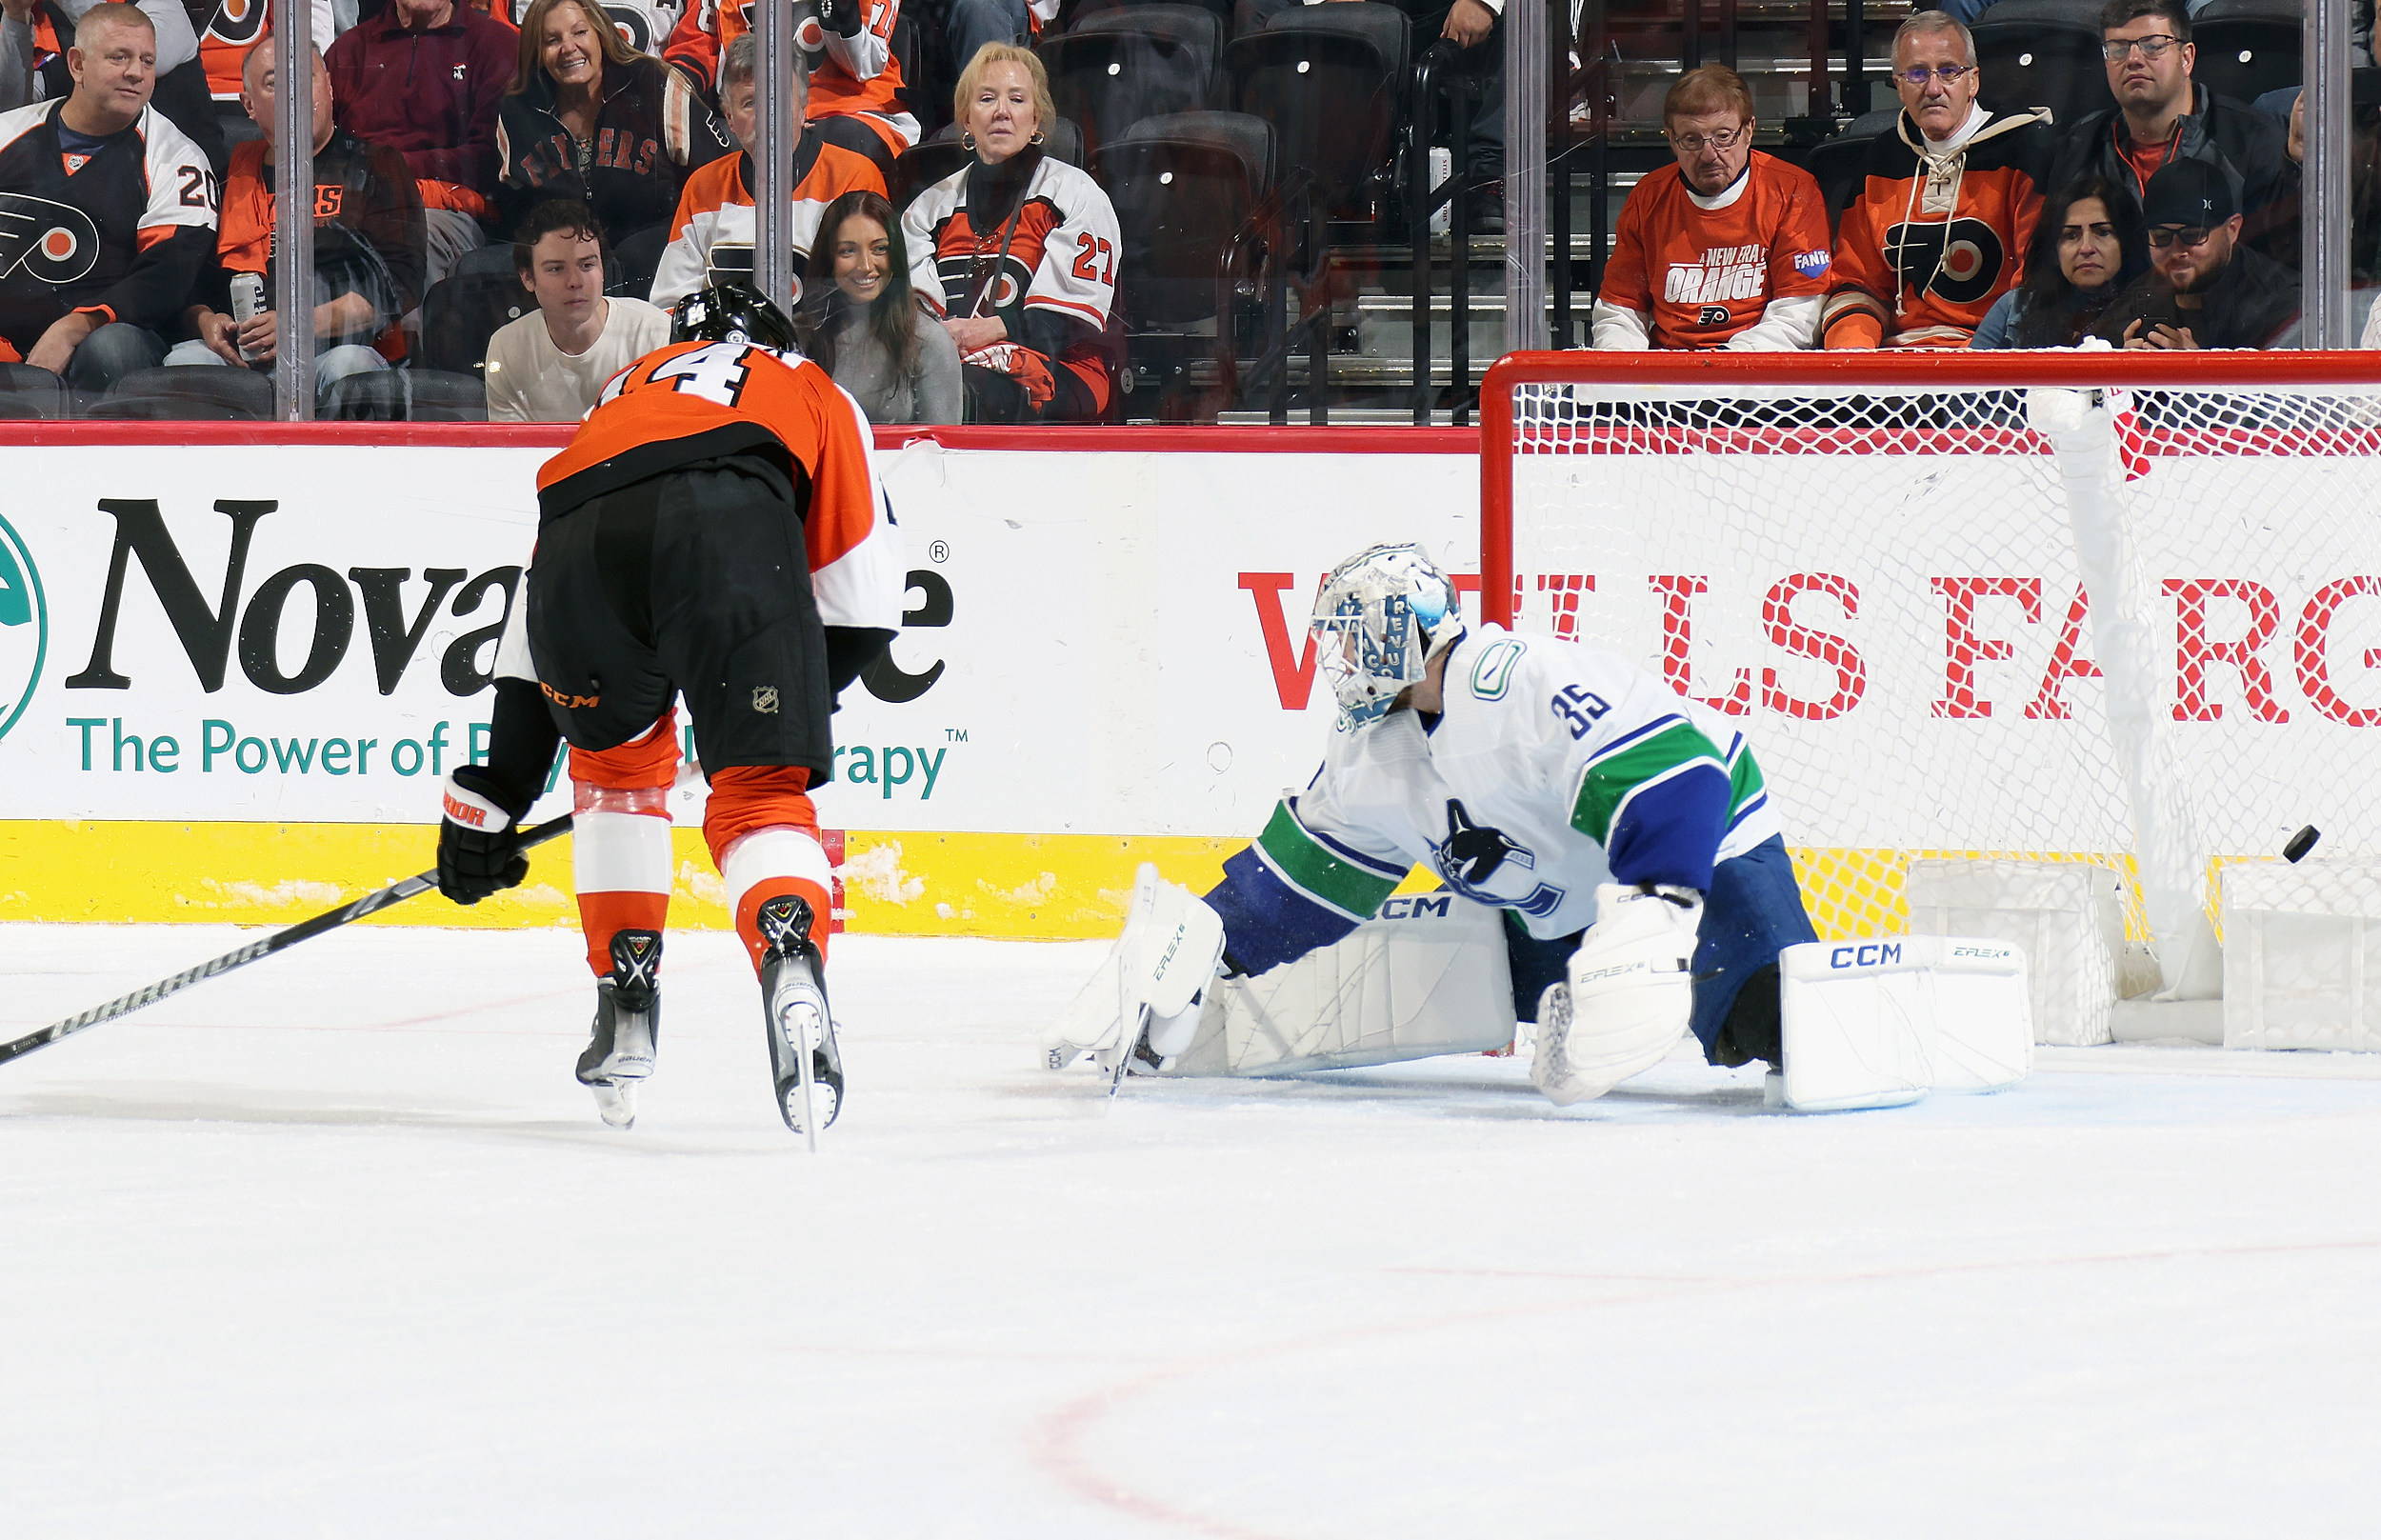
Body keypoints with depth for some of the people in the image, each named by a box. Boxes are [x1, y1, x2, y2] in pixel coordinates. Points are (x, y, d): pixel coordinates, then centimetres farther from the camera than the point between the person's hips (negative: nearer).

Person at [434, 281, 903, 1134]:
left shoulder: (622, 395, 45)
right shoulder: (814, 391, 38)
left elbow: (531, 634, 43)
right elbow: (863, 601, 25)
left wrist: (493, 793, 44)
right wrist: (794, 697, 41)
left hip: (579, 546, 3)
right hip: (729, 528, -3)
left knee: (616, 755, 30)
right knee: (759, 789, 1)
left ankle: (625, 1001, 22)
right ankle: (792, 965, -28)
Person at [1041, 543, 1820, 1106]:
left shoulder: (1525, 683, -29)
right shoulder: (1372, 747, 1)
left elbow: (1674, 778, -39)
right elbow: (1299, 876, 11)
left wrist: (1651, 916, -50)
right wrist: (1192, 969, 5)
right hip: (1544, 915, 9)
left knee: (1766, 1023, -27)